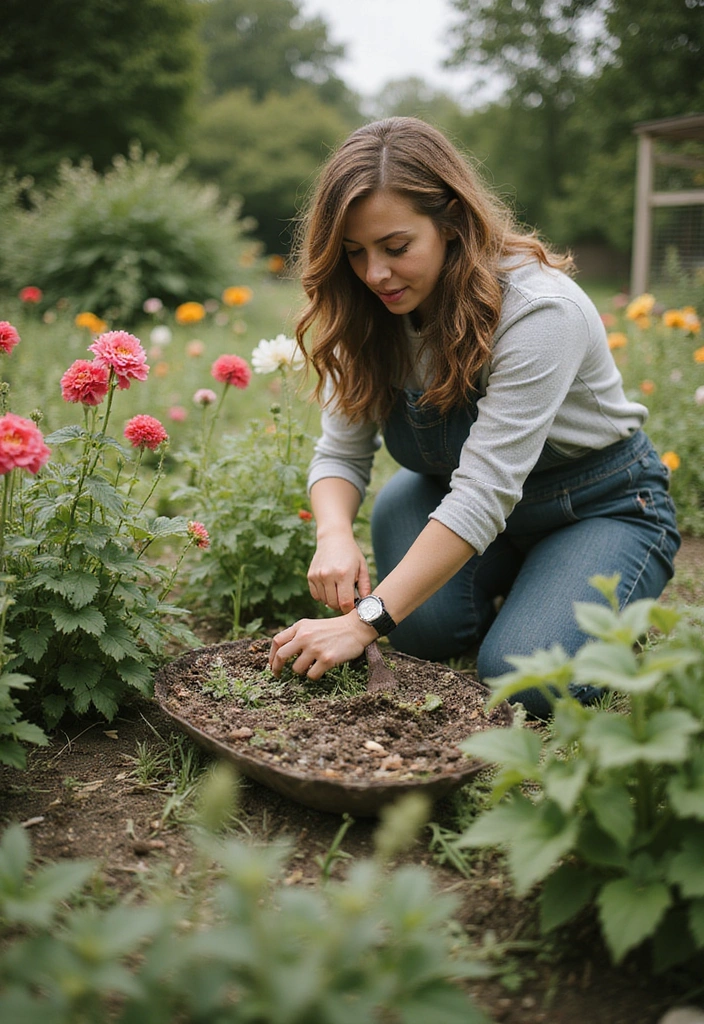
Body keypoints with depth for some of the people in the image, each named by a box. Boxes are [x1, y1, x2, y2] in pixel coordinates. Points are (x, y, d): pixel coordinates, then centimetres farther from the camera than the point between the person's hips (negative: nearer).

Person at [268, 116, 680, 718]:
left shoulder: (538, 308, -30)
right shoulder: (372, 318, -10)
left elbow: (485, 491, -36)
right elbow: (341, 453, -10)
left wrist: (365, 621, -39)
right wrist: (335, 533, -33)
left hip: (602, 507, -4)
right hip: (474, 501, 5)